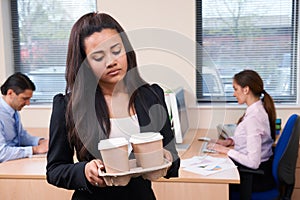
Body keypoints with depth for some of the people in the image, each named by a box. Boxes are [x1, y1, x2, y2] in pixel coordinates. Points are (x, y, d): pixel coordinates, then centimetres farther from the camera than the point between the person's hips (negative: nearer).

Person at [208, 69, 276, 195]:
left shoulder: (253, 118, -27)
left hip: (256, 177, -9)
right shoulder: (259, 109, 3)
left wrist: (226, 150, -19)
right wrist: (230, 141, 4)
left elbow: (253, 162, -29)